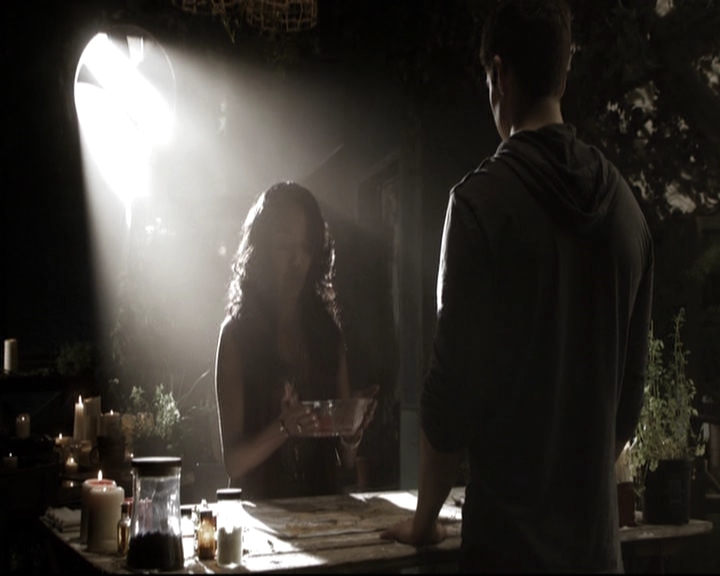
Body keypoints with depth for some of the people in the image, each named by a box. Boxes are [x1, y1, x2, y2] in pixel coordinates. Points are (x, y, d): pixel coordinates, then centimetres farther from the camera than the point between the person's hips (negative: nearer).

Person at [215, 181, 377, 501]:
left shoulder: (327, 330, 10)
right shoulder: (237, 334, 0)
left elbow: (347, 460, 13)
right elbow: (233, 462, -3)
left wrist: (353, 432, -7)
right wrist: (283, 429, -17)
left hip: (322, 507, 3)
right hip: (262, 507, -3)